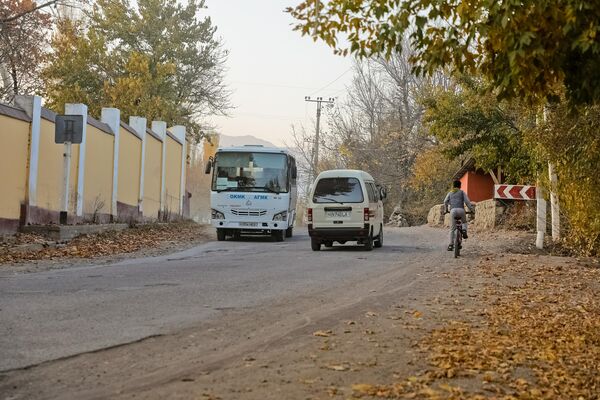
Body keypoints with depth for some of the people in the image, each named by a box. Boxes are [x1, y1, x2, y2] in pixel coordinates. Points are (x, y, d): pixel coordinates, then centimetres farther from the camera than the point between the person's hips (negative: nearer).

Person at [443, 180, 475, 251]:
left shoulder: (450, 193, 22)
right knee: (464, 222, 30)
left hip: (453, 211, 1)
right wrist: (472, 209, 12)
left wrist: (446, 210, 21)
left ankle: (451, 245, 0)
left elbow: (445, 202, 11)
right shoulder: (462, 192, 17)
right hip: (461, 210, -1)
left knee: (452, 229, 6)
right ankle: (464, 230, -1)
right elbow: (467, 201, 7)